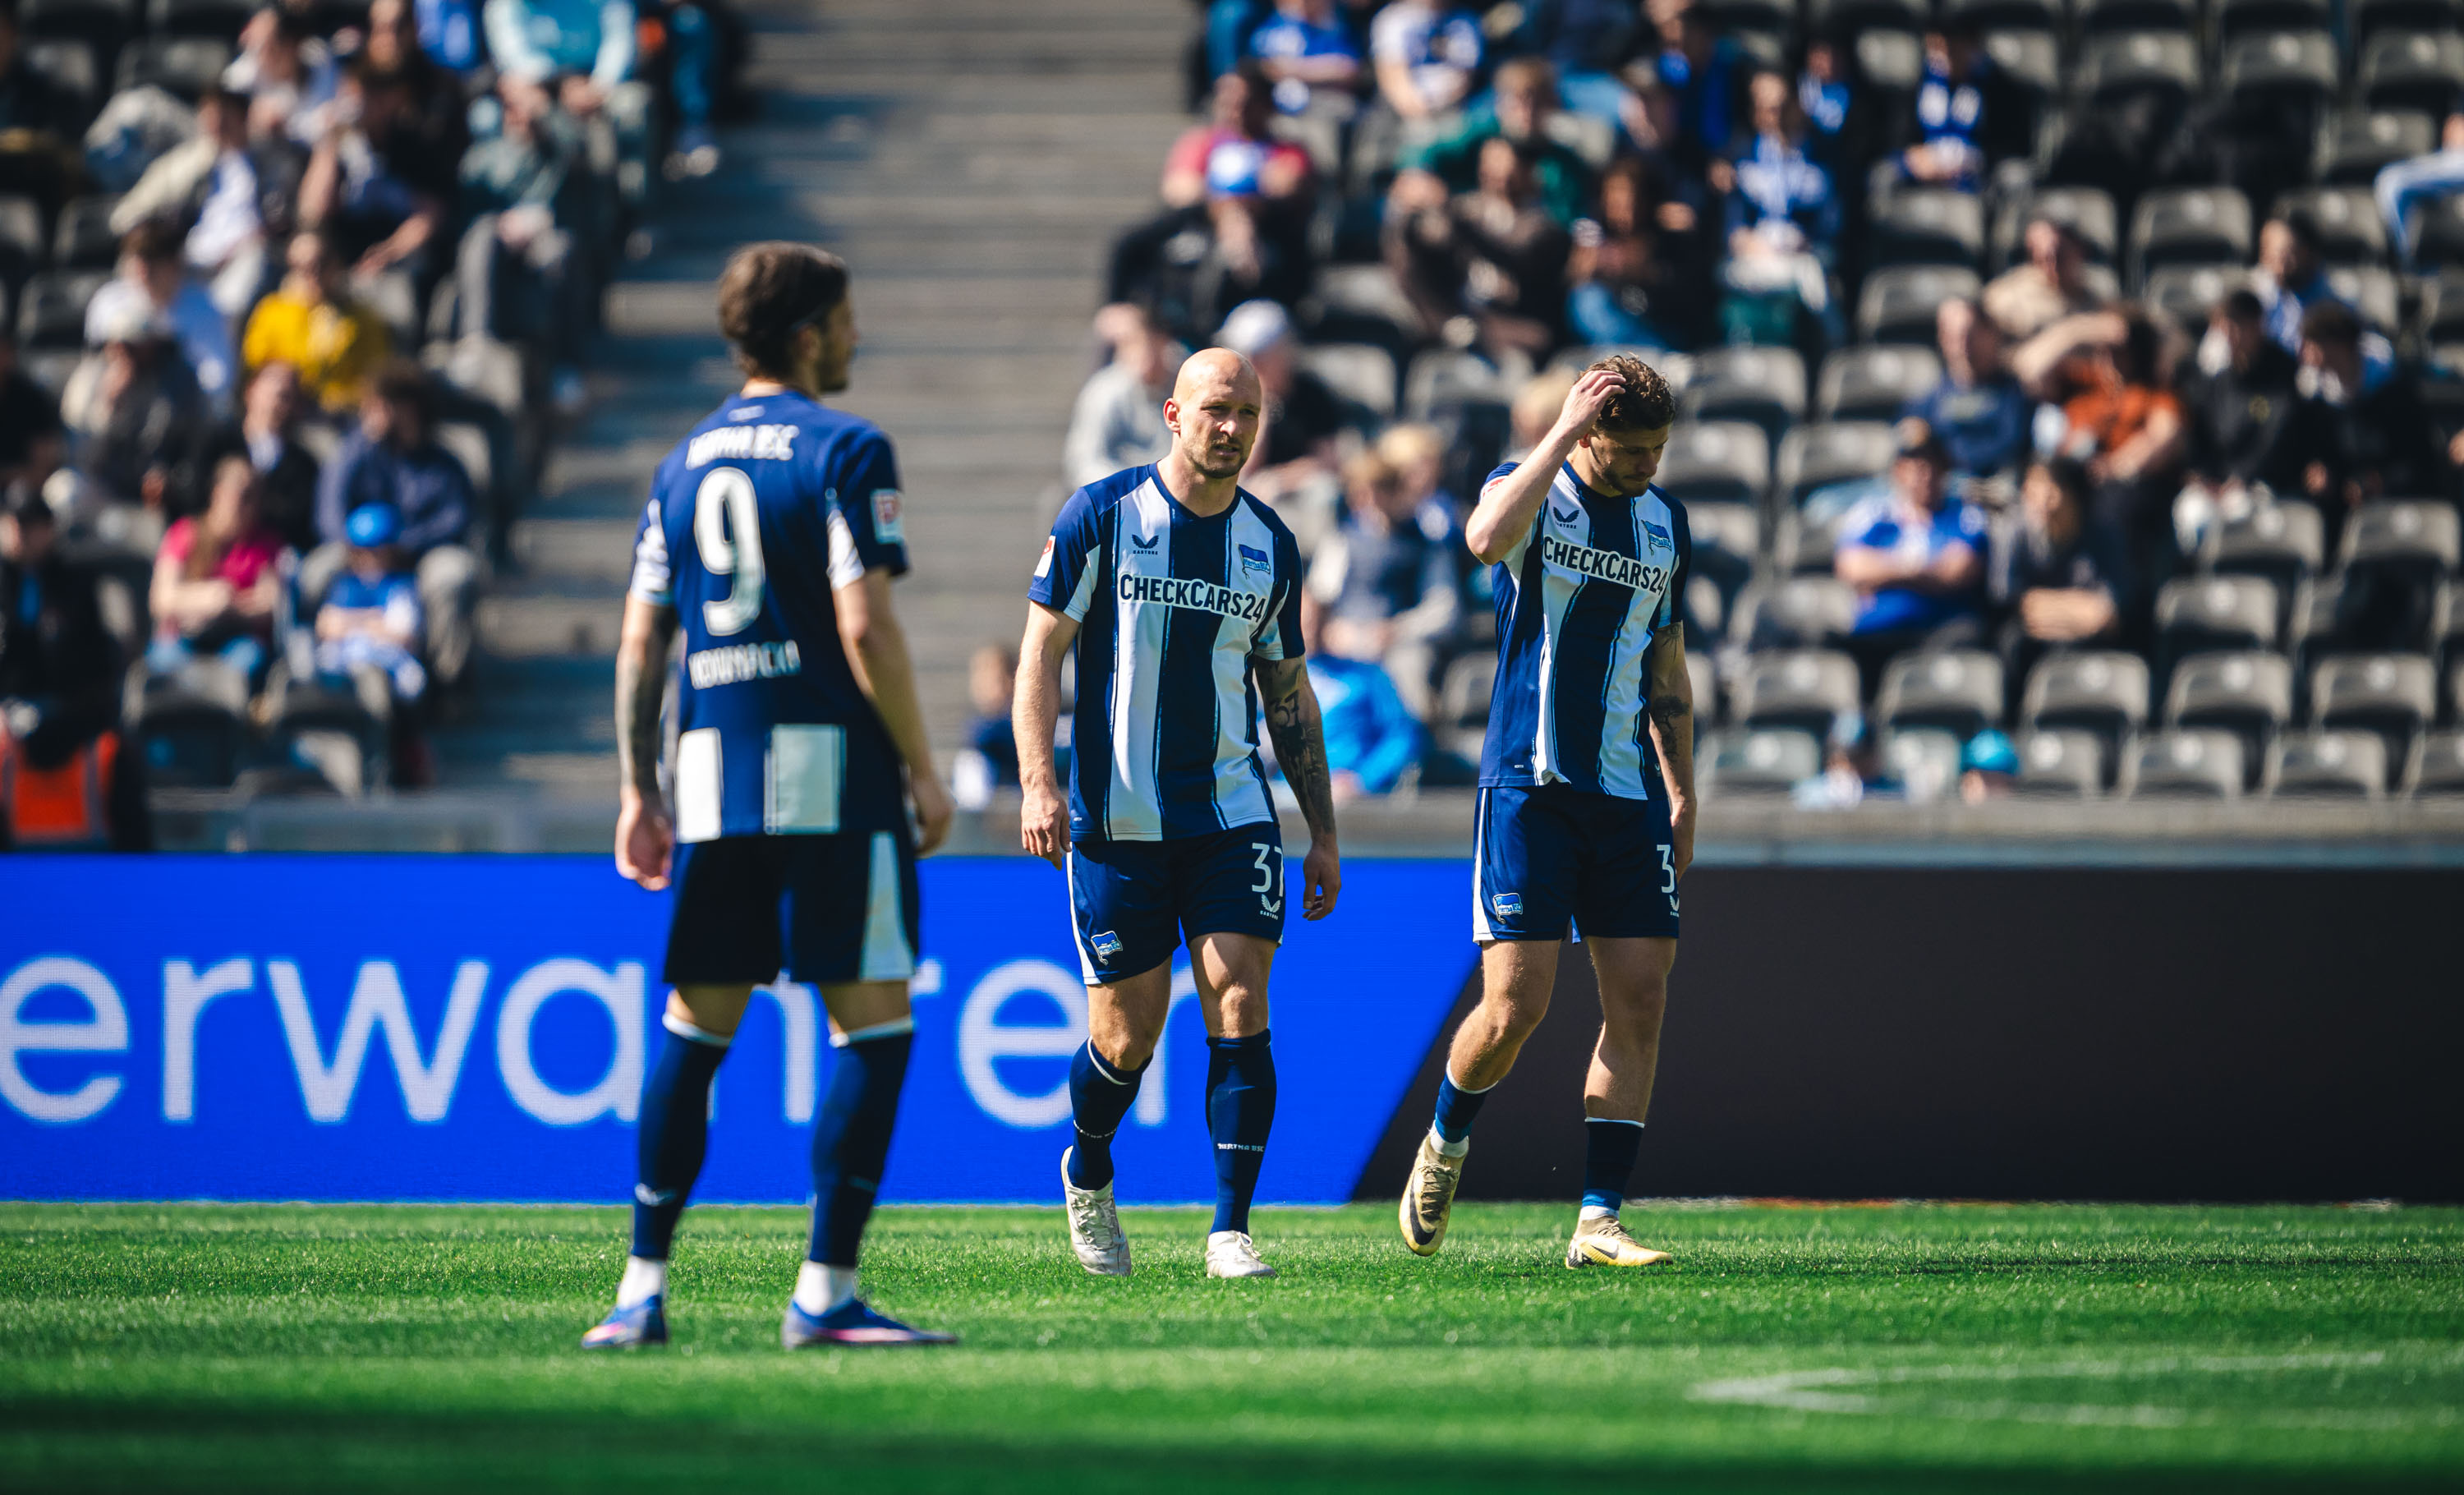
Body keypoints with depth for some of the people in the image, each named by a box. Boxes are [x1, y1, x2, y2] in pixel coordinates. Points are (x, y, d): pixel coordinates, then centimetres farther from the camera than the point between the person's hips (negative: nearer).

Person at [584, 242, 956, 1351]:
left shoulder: (685, 462, 13)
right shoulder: (843, 451, -6)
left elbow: (640, 643, 12)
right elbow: (865, 627, -14)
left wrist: (638, 790, 17)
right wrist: (924, 769, -7)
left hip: (713, 768, 6)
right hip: (831, 763, -6)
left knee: (695, 1026, 11)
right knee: (872, 1019, -2)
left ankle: (643, 1289, 9)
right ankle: (826, 1292, -8)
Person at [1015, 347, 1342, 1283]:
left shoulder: (1271, 546, 8)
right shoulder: (1101, 516, -3)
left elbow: (1289, 694, 16)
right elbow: (1041, 652, -3)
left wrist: (1322, 833, 13)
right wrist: (1038, 781, -15)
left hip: (1231, 813, 3)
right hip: (1117, 820, -3)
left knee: (1239, 1006, -11)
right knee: (1127, 1037, 1)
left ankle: (1229, 1231, -9)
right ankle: (1087, 1175, 31)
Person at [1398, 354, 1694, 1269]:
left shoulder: (1665, 523, 14)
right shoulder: (1533, 488, -4)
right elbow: (1488, 538, -30)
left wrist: (1681, 793, 20)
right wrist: (1563, 432, -24)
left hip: (1630, 793, 6)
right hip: (1530, 783, -5)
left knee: (1639, 1001, -3)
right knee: (1514, 1010, -10)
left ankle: (1599, 1221, 0)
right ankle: (1446, 1142, 20)